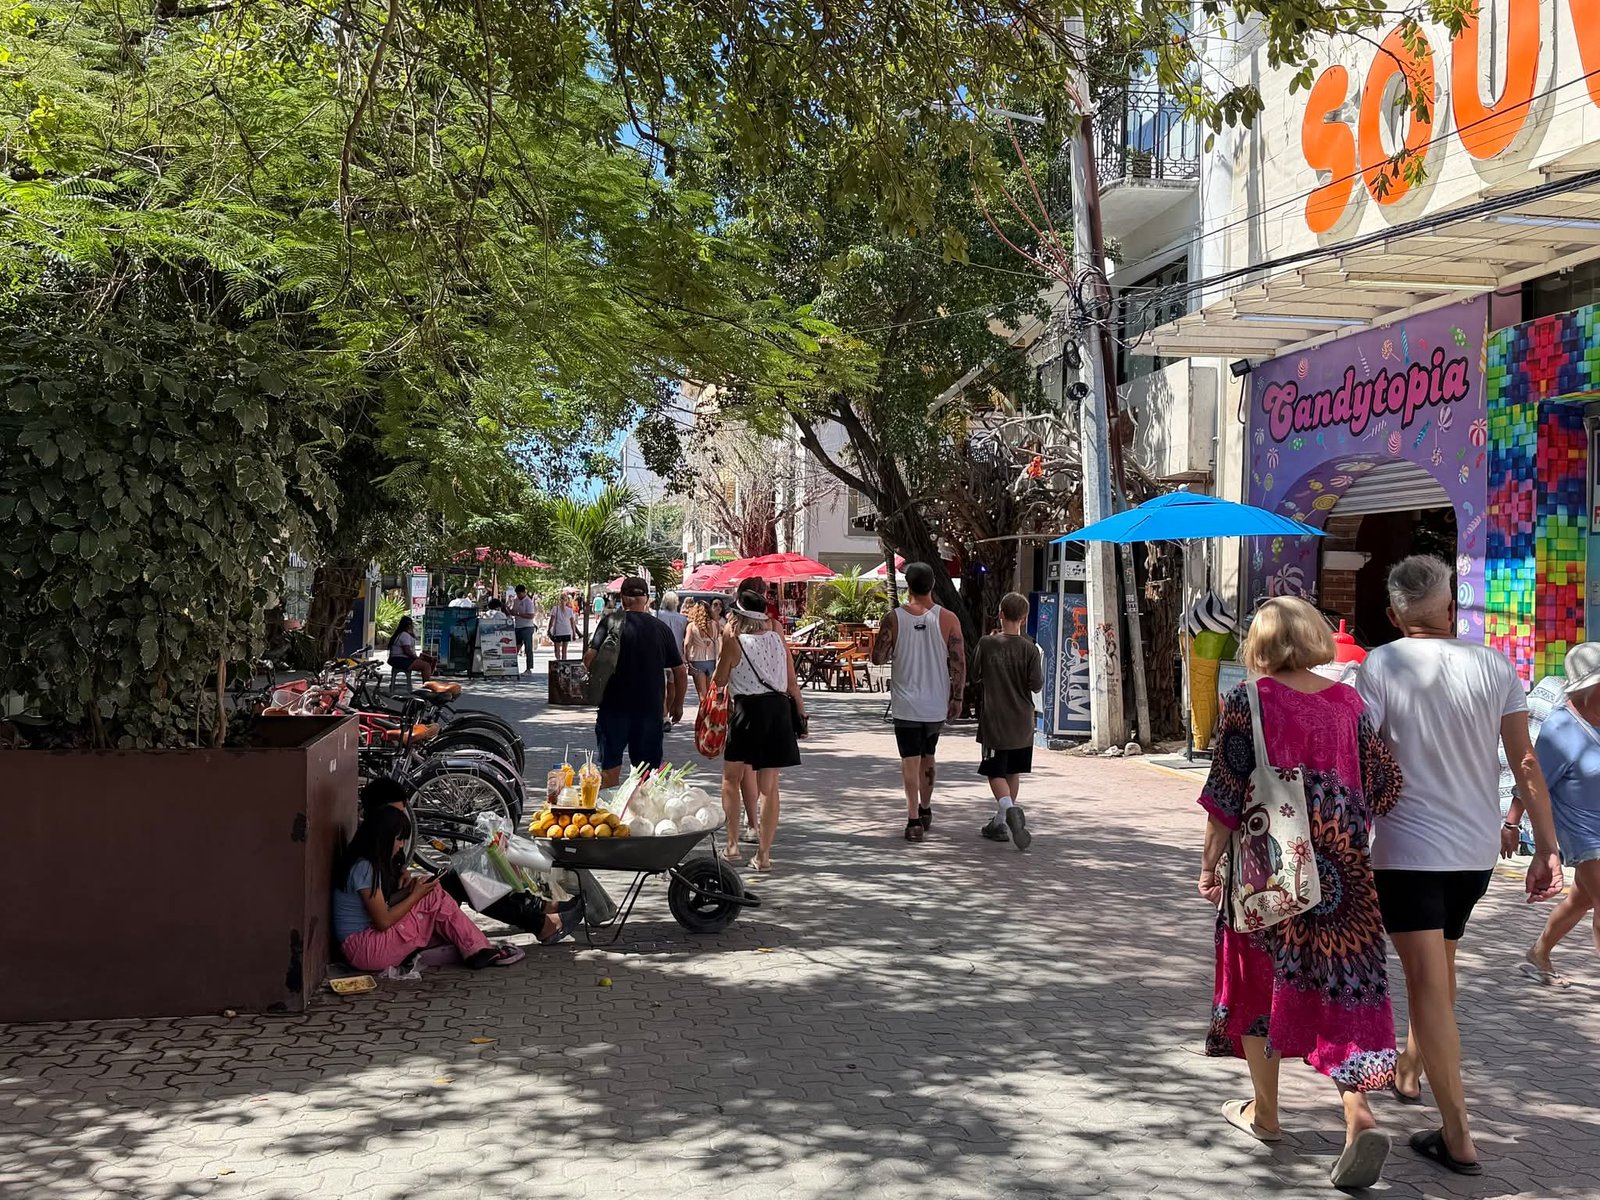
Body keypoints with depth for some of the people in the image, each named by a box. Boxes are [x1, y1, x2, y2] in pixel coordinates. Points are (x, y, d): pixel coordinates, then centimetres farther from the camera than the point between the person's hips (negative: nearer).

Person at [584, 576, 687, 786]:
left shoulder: (611, 621, -4)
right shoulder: (661, 629, 4)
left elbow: (589, 658, -14)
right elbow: (680, 673, 6)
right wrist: (677, 705, 19)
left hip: (613, 706, -2)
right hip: (650, 708, 2)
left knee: (610, 769, 6)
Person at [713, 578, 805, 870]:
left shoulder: (734, 642, -7)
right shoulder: (778, 638, 4)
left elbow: (720, 681, 4)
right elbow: (792, 684, 5)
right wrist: (801, 714, 15)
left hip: (747, 710, -3)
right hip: (778, 711, 3)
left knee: (731, 778, 16)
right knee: (769, 786, 6)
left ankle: (733, 844, 11)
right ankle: (764, 853, 7)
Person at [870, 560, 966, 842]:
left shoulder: (893, 619, -8)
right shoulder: (948, 619, -5)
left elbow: (878, 657, -4)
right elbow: (959, 663, -5)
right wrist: (956, 698, 2)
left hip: (906, 704, -2)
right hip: (936, 703, 2)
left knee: (910, 760, -1)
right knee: (927, 756, 20)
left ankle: (914, 819, -10)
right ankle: (925, 811, 33)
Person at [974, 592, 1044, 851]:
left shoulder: (986, 643, -7)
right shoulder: (1030, 648, -7)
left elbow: (975, 676, 3)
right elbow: (1036, 684, -6)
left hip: (994, 720, -2)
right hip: (1022, 723, 2)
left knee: (995, 773, 1)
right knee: (1013, 773, 15)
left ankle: (1010, 809, -26)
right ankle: (1000, 823, 21)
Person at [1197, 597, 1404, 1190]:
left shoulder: (1249, 699, -8)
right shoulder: (1348, 701, 3)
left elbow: (1227, 792, -9)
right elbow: (1384, 786, 6)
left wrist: (1209, 862, 0)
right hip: (1341, 869, 3)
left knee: (1259, 982, 13)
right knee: (1341, 985, 8)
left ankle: (1264, 1112, 24)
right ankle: (1359, 1115, -9)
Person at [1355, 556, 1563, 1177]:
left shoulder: (1379, 667, -10)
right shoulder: (1494, 667, -1)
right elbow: (1526, 764, -1)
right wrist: (1546, 848, 4)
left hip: (1407, 850, -4)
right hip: (1477, 850, 5)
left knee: (1428, 984, -2)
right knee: (1439, 967, 23)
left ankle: (1458, 1138, -2)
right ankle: (1408, 1072, 42)